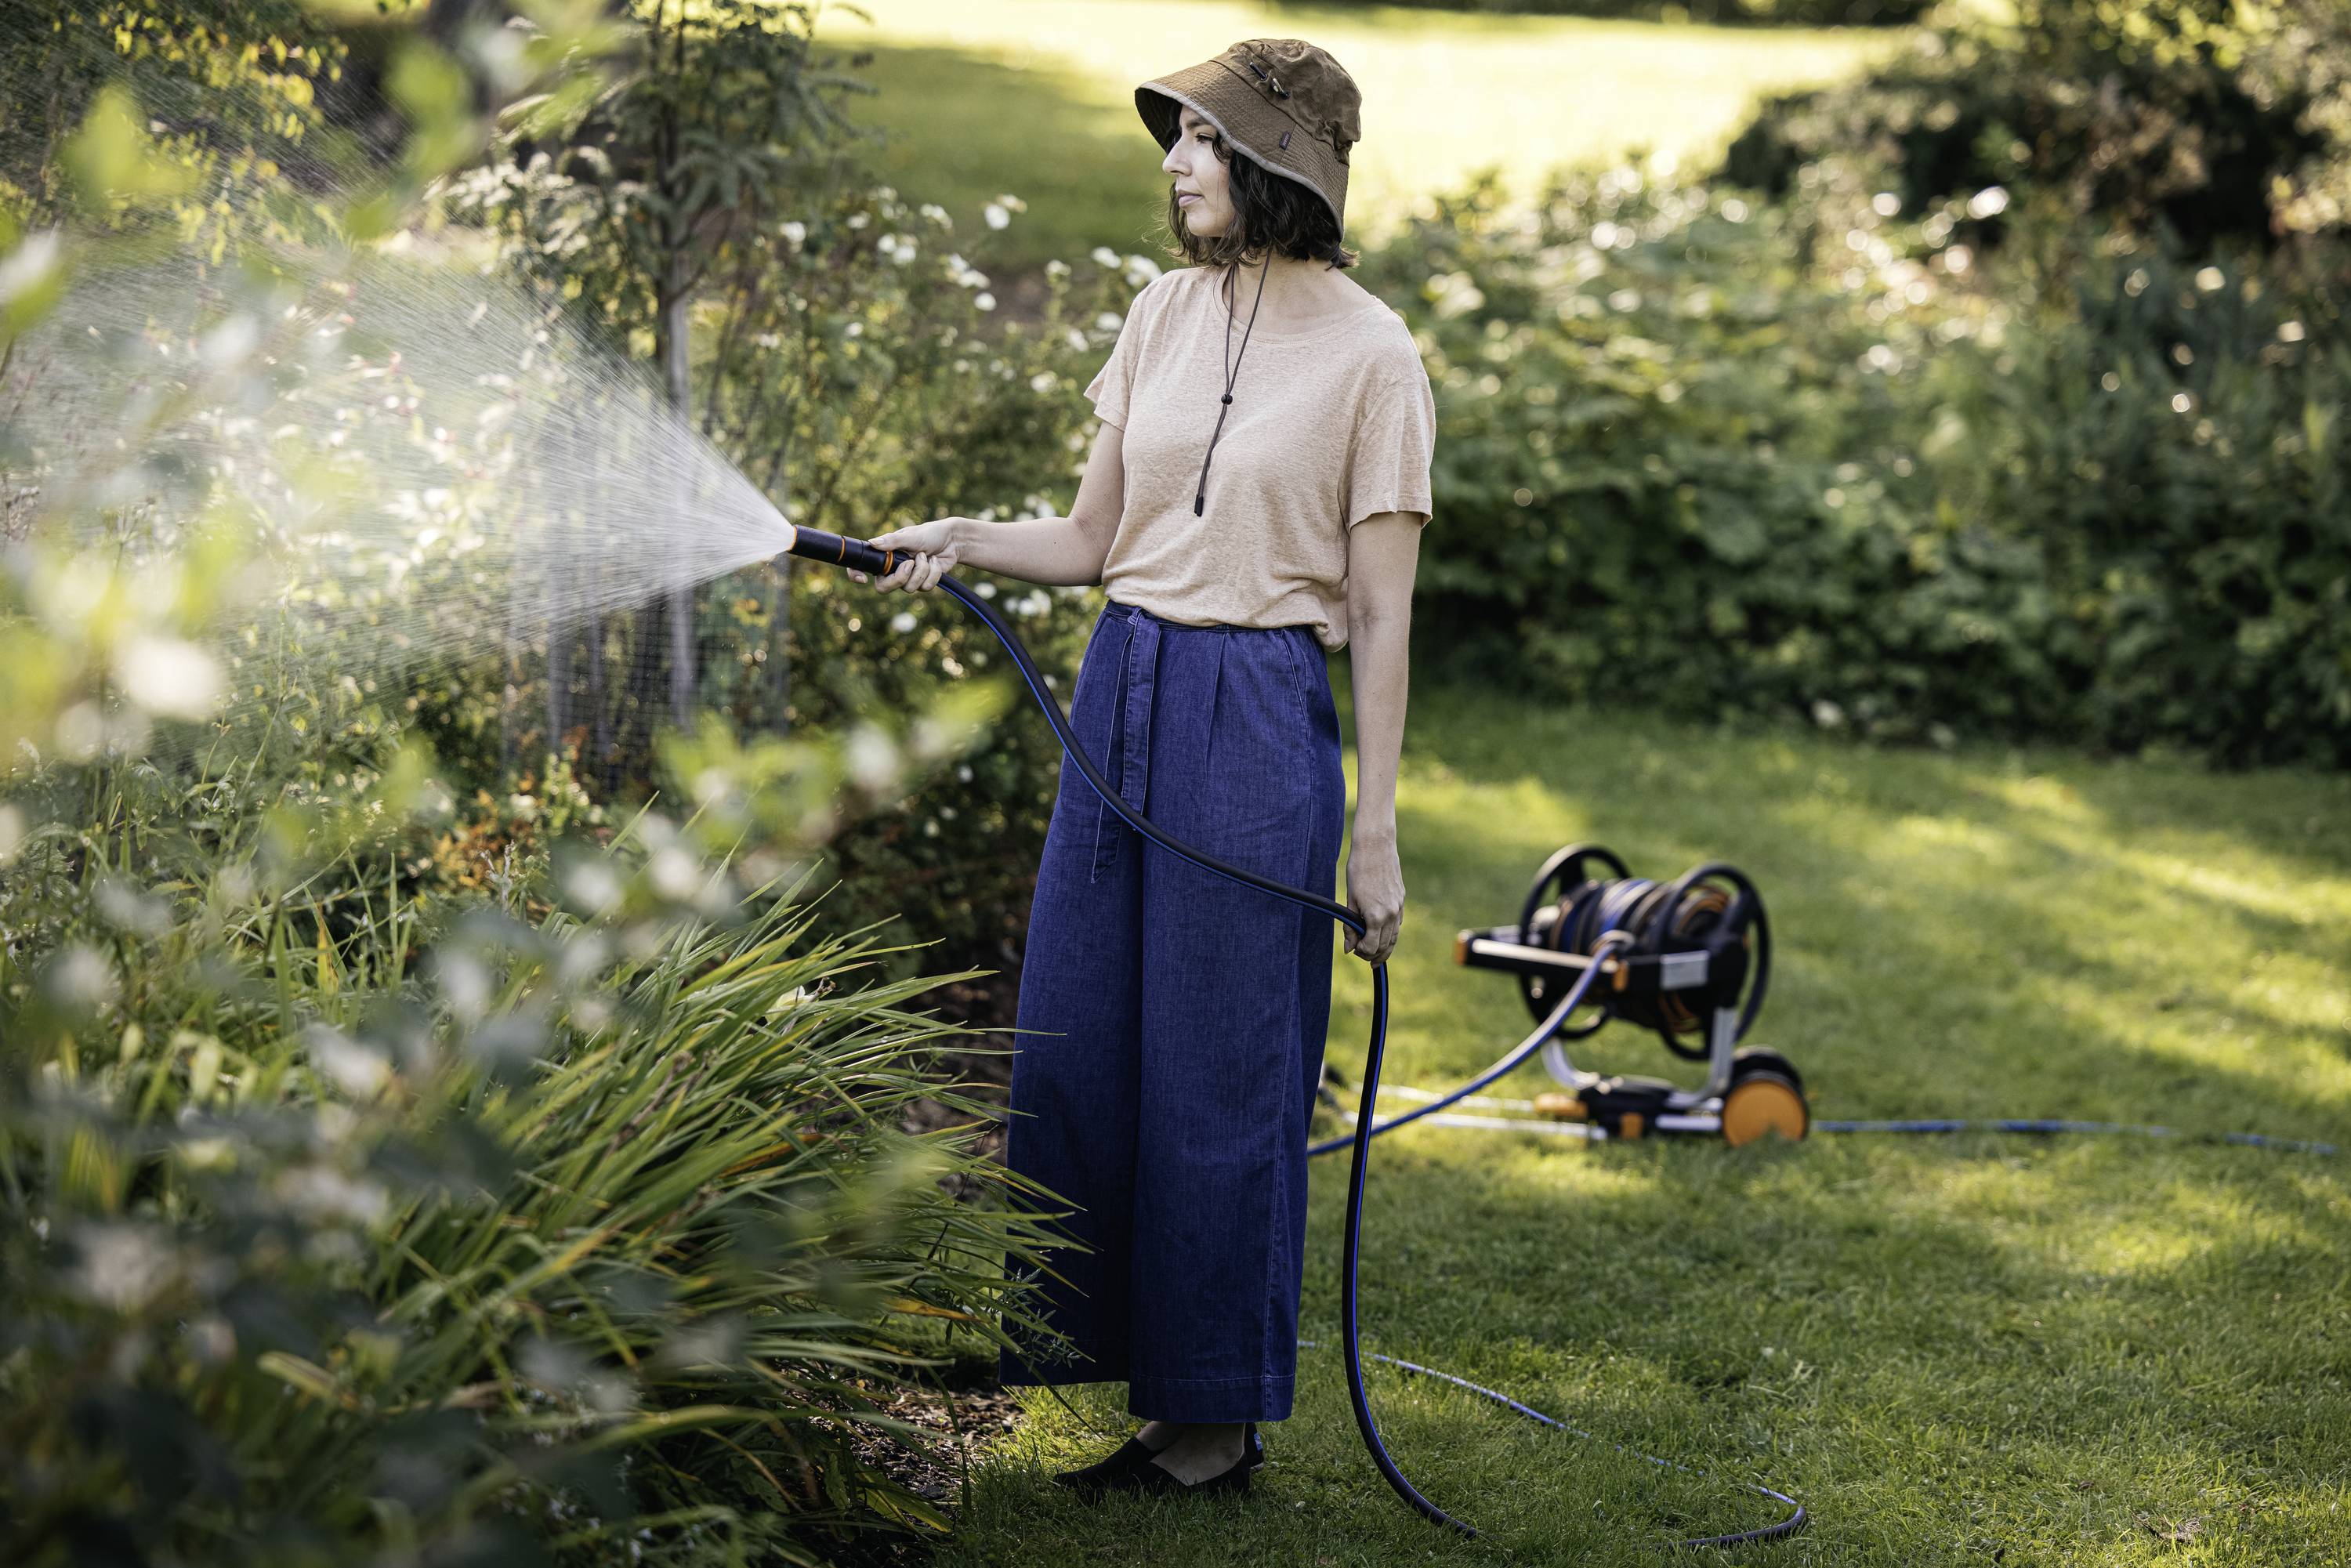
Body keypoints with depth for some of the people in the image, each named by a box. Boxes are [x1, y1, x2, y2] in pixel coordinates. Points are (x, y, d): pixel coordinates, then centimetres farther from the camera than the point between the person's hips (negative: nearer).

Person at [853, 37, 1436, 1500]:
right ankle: (1086, 1341, 26)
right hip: (1124, 685, 6)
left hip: (1262, 715, -6)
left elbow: (1382, 617, -8)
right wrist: (966, 540, -7)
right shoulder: (1166, 313, 8)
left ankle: (1218, 1418, 14)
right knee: (1073, 1038, 10)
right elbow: (1093, 540, 12)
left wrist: (1375, 834, -9)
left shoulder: (1370, 356, -8)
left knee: (1218, 1072, 1)